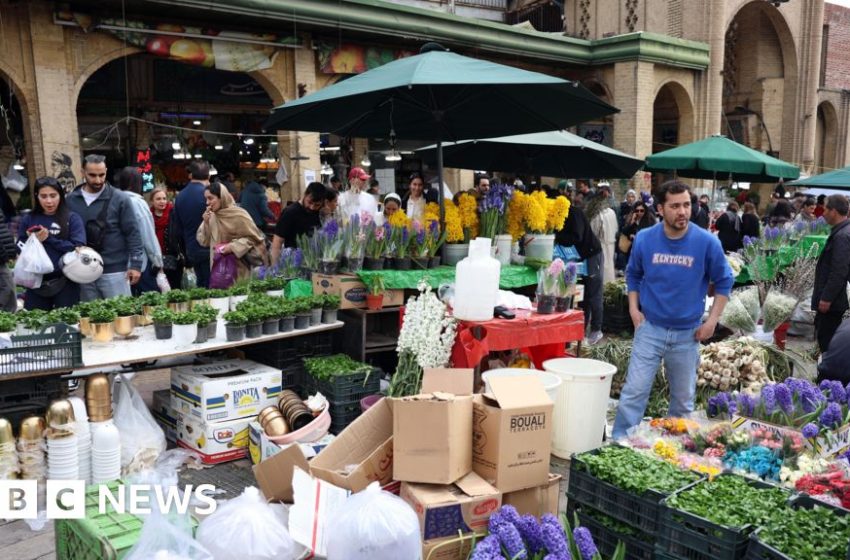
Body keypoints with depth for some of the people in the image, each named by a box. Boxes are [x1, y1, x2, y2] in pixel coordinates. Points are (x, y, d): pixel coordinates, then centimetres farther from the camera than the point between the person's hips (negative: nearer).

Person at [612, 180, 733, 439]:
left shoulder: (707, 242, -10)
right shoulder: (644, 239, -6)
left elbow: (724, 281, 3)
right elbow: (633, 275, 11)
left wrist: (712, 320, -3)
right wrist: (633, 308, 1)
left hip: (688, 333, 1)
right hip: (650, 328, 0)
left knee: (684, 399, 14)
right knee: (634, 391, -4)